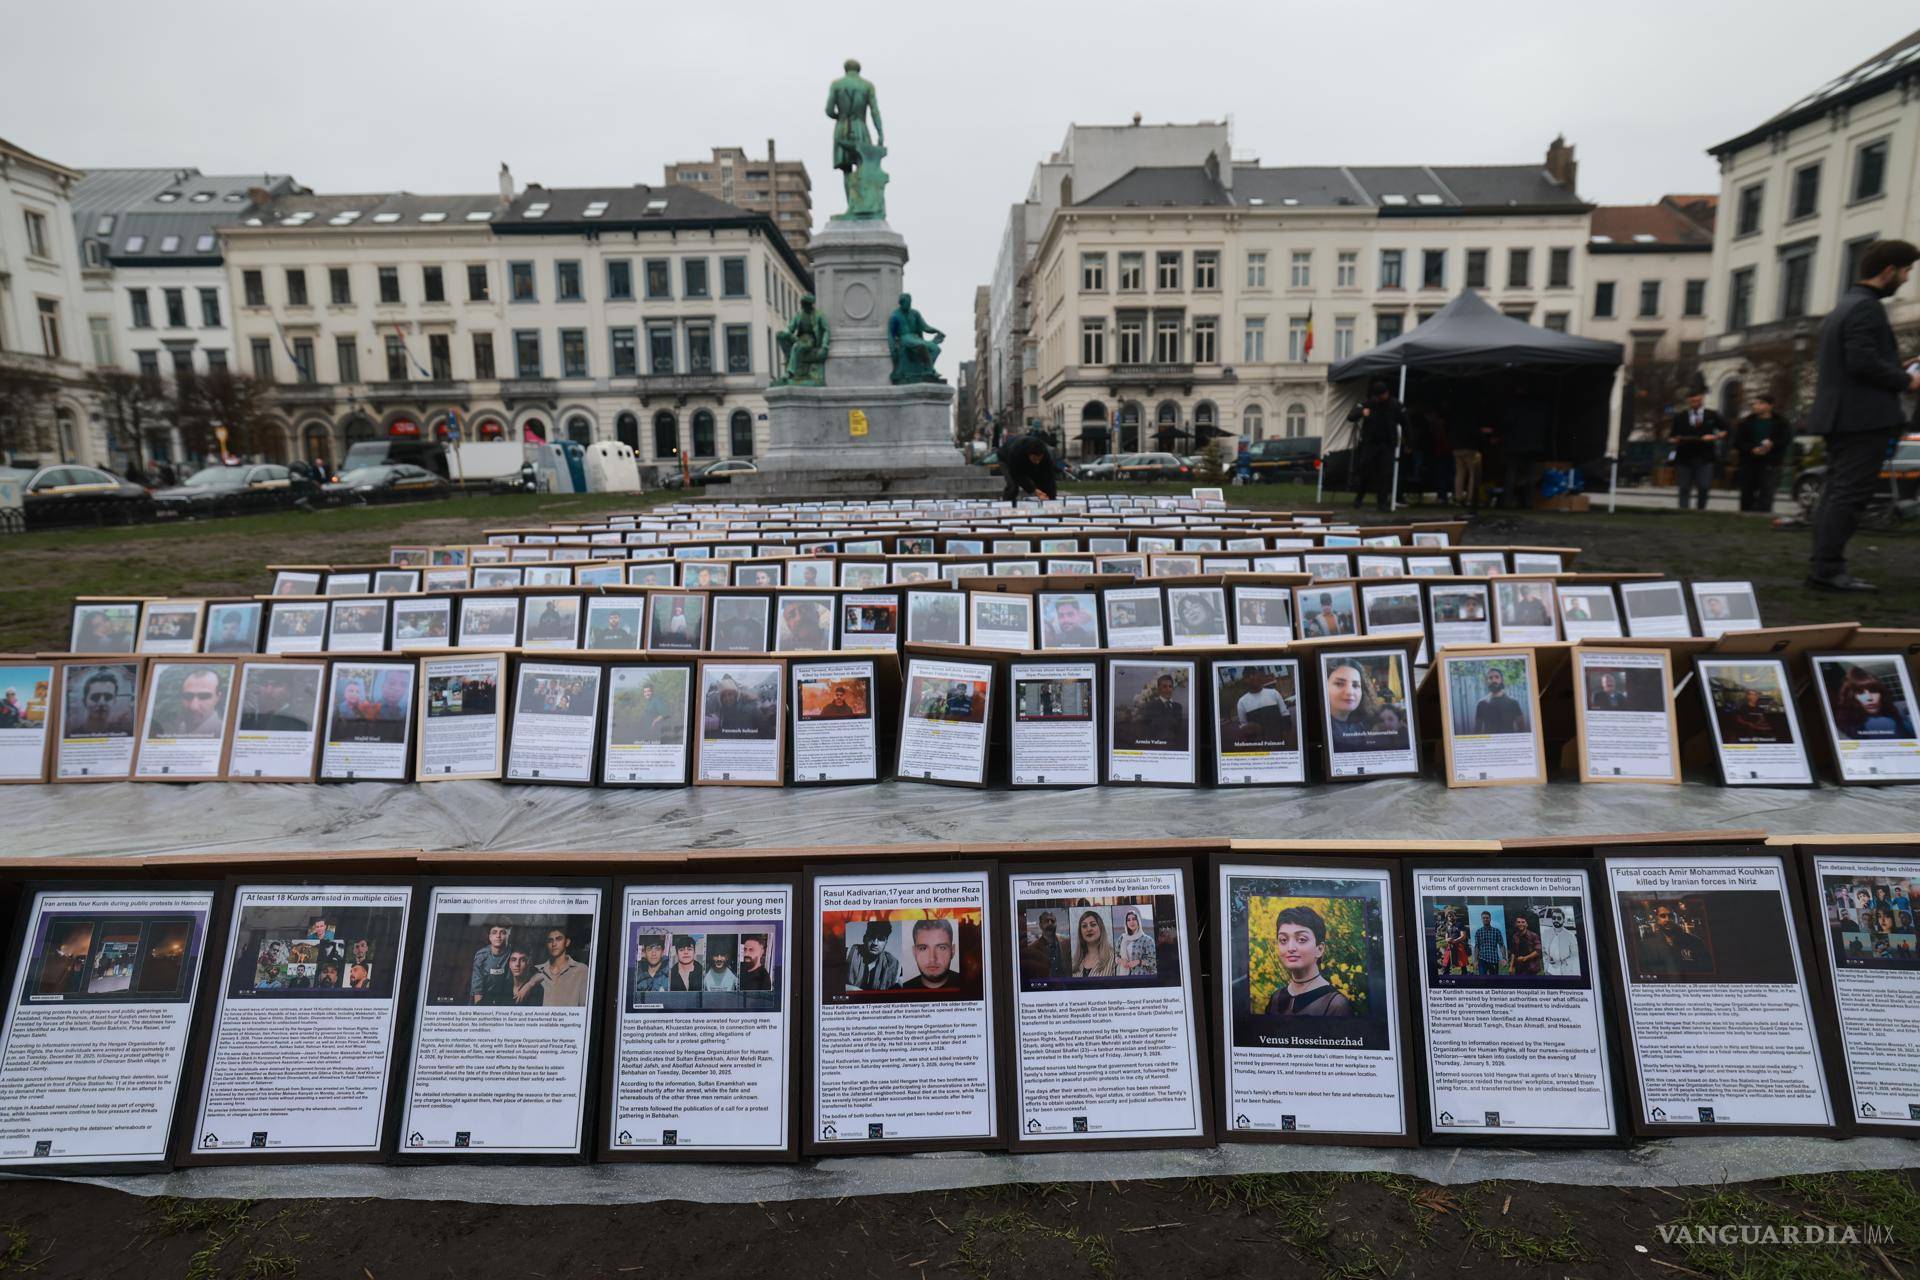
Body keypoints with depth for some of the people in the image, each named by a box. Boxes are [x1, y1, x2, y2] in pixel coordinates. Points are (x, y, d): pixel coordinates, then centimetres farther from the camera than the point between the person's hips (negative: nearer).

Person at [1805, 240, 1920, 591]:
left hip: (1840, 417, 10)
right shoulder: (1866, 308, -11)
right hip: (1864, 417, -10)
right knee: (1849, 495, -10)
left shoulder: (1843, 307, 19)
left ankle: (1823, 568, 13)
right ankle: (1828, 570, -10)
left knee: (1836, 493, 11)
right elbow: (1863, 361, -20)